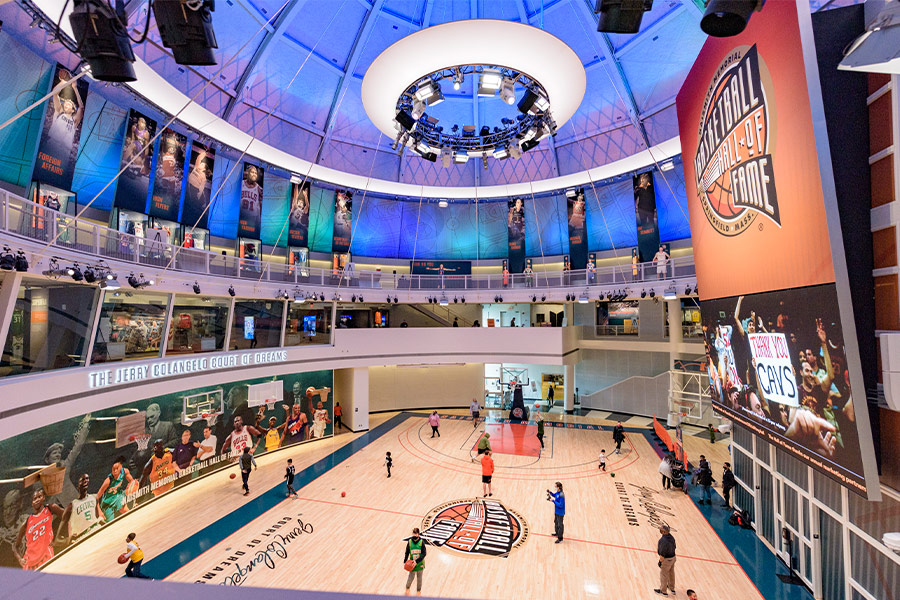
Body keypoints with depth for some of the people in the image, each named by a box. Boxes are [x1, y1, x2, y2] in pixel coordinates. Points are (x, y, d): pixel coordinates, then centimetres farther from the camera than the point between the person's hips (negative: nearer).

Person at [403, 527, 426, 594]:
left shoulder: (421, 542, -15)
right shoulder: (409, 541, -9)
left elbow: (424, 554, -15)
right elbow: (407, 552, 3)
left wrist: (417, 561, -23)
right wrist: (405, 561, 2)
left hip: (420, 563, 0)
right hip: (412, 563, 0)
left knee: (419, 578, 13)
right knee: (411, 577, 6)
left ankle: (418, 590, 38)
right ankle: (407, 587, 38)